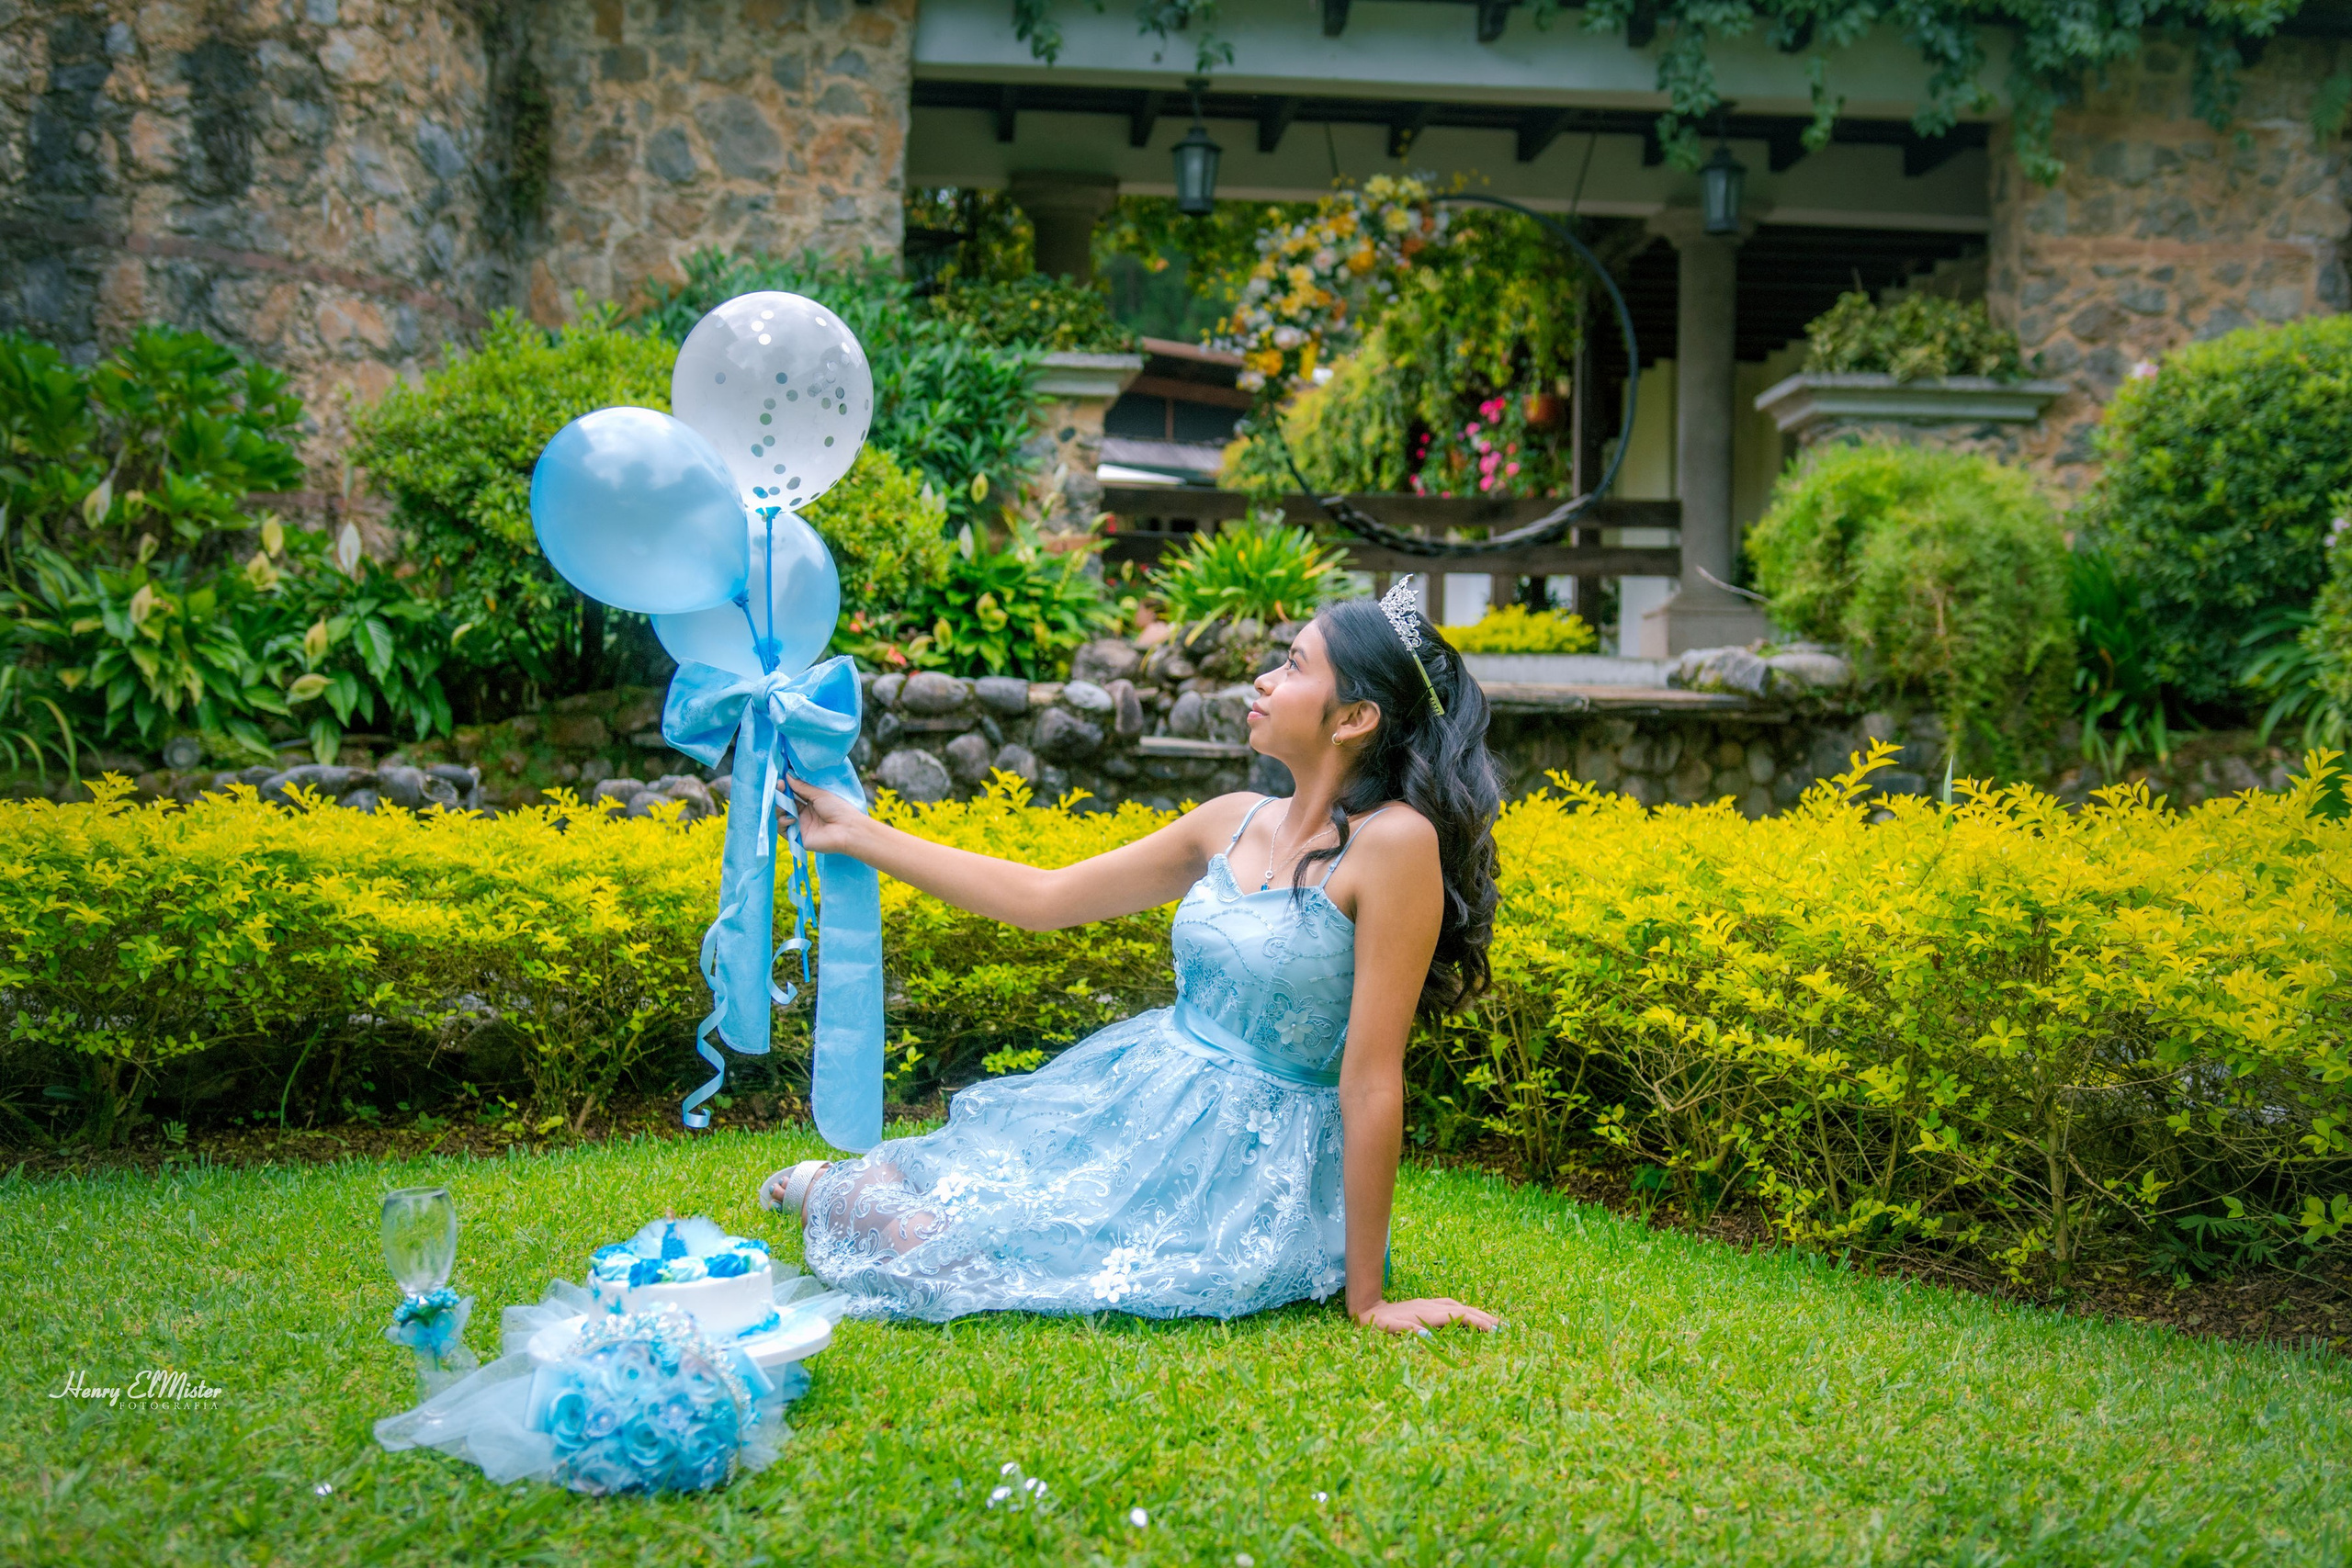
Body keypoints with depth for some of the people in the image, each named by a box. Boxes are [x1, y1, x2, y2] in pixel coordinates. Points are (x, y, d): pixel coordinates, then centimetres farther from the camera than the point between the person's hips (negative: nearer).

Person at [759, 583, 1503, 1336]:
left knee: (962, 1260, -13)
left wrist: (1366, 1298, -14)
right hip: (1142, 1104, 6)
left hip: (1251, 1169, -6)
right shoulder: (1235, 823, 3)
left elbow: (1372, 1079, -19)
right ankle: (832, 1187, 30)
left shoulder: (1396, 840, -20)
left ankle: (839, 1190, 17)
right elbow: (1043, 897, 11)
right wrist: (855, 834, 13)